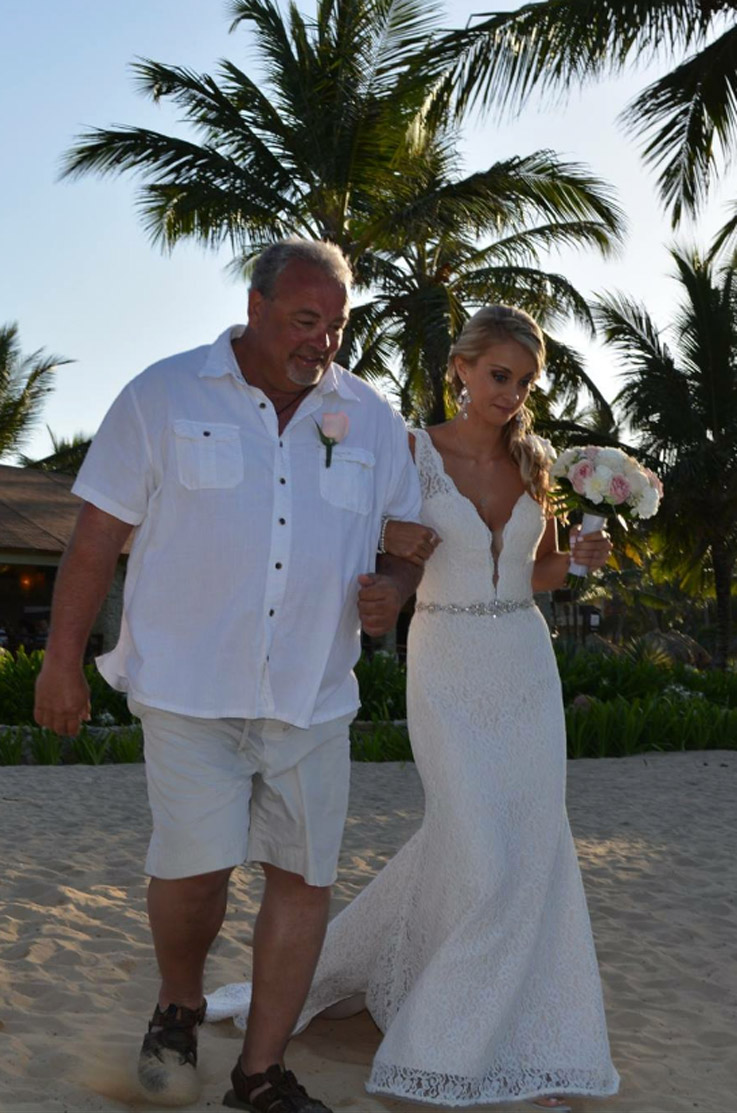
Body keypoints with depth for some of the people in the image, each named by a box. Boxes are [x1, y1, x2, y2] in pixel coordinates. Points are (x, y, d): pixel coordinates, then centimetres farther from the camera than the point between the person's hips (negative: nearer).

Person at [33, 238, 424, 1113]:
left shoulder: (371, 421, 6)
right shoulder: (163, 396, -1)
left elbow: (409, 539, 15)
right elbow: (98, 536, 1)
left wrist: (392, 590, -9)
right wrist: (63, 661, 0)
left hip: (312, 694, 4)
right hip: (189, 686, -3)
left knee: (305, 876, 5)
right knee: (196, 866, -11)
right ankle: (179, 1005, 23)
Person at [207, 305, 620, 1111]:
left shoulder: (536, 460, 5)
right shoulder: (412, 454, -7)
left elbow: (539, 577, 13)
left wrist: (581, 558, -7)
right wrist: (392, 543, -21)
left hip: (525, 668, 4)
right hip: (446, 671, -4)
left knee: (531, 849, 2)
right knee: (479, 855, -9)